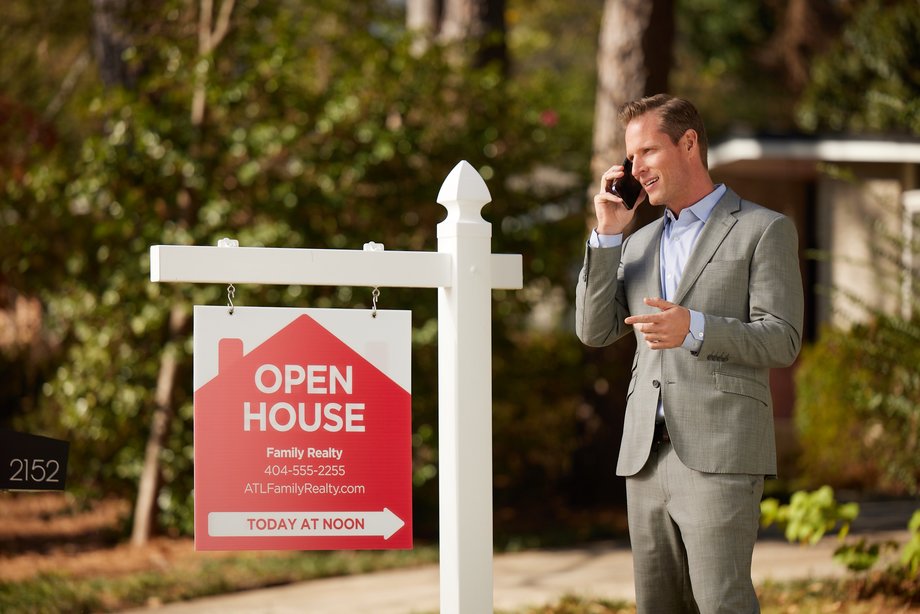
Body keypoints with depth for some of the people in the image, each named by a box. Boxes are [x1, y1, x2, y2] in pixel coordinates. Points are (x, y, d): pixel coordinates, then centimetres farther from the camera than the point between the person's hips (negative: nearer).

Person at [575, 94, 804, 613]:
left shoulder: (764, 230, 1)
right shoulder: (639, 244, 20)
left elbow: (782, 342, -8)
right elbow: (595, 331, 9)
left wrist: (693, 330, -24)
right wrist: (607, 233, 1)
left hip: (721, 454, -6)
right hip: (648, 455, 6)